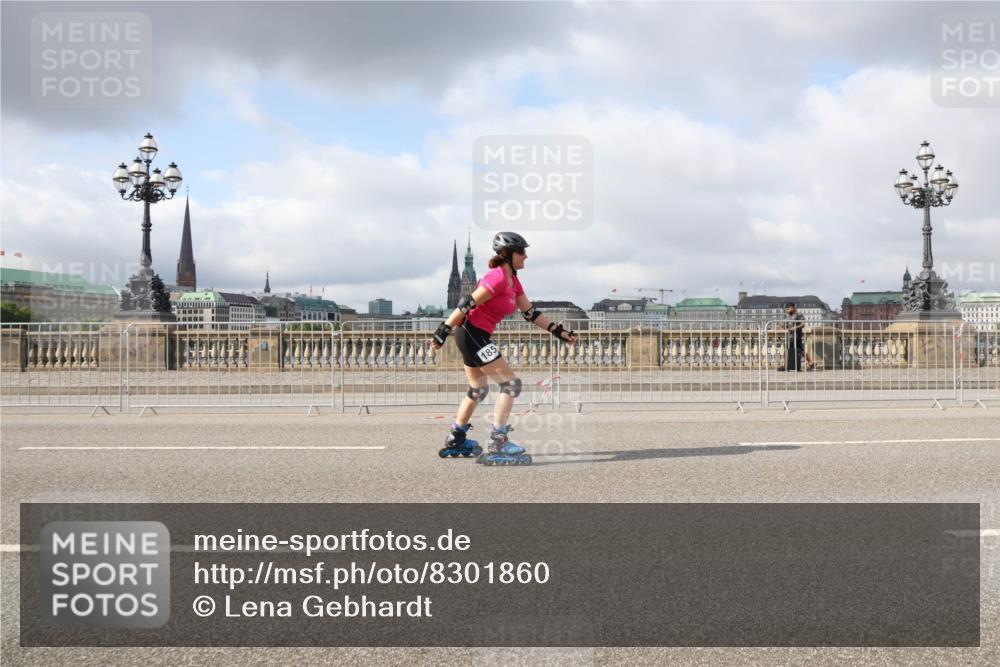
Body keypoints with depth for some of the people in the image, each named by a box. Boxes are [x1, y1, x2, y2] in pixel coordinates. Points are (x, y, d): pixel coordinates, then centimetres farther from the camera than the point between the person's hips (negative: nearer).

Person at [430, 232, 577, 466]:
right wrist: (443, 332, -21)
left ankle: (455, 441, 32)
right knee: (511, 383, -10)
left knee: (478, 390, 21)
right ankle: (497, 444, -9)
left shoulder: (513, 282, 12)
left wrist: (558, 330, 9)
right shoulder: (497, 278, -18)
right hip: (472, 334, -10)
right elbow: (467, 304, -21)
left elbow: (530, 312, 14)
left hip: (475, 337, 10)